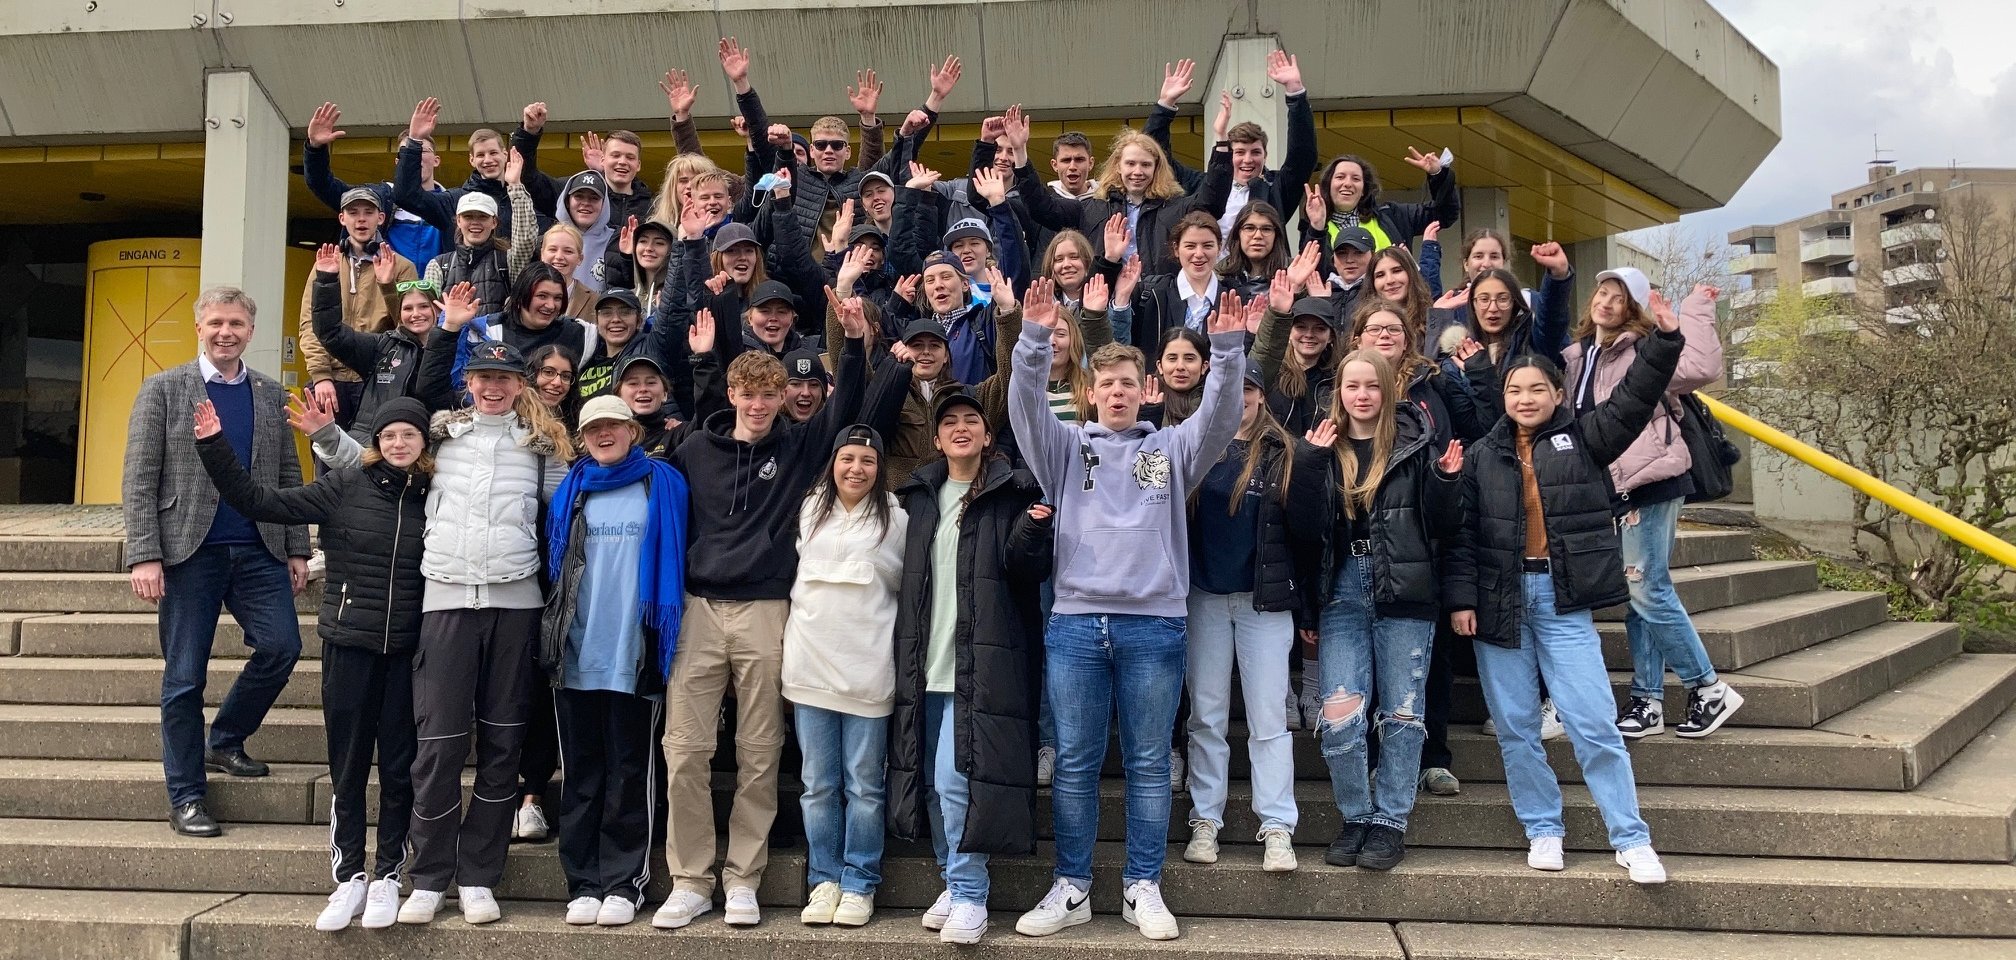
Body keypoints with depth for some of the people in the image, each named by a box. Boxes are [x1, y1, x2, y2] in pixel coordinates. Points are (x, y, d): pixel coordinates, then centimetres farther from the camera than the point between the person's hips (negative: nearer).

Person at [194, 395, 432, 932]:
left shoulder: (436, 497, 0)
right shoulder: (345, 487, -2)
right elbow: (256, 501, -3)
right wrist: (212, 444, -9)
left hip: (408, 650, 0)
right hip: (349, 644, 0)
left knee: (398, 767, 7)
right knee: (348, 767, 7)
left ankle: (387, 876, 20)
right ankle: (349, 878, 20)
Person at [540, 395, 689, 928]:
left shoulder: (663, 485, 3)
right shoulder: (571, 491, 12)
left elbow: (673, 564, 2)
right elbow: (556, 567, 13)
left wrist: (665, 642, -4)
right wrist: (550, 641, 6)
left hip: (633, 654, -3)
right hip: (576, 654, 3)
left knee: (628, 774, 4)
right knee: (580, 774, 7)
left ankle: (623, 882, 12)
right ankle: (583, 883, 15)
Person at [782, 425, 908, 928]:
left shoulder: (896, 520, 4)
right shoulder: (809, 512, 12)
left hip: (868, 669, -2)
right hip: (810, 664, 3)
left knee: (864, 786, 2)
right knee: (818, 784, 7)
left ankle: (859, 885, 13)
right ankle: (824, 880, 18)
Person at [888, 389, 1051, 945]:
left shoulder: (1014, 492, -1)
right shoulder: (919, 495, 15)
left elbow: (1029, 572, -5)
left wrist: (1033, 534, -24)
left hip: (982, 663, -5)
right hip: (926, 662, 6)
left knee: (956, 778, -10)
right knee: (933, 781, 9)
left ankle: (969, 897, 3)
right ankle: (956, 884, 23)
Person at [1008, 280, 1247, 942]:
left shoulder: (1172, 449, 12)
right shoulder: (1066, 447, 13)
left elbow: (1220, 416, -2)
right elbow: (1026, 407, -2)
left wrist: (1227, 350, -17)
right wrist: (1035, 338, -17)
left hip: (1154, 624, 0)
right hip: (1075, 623, 0)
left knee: (1149, 764, 7)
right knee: (1075, 763, 6)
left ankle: (1143, 889, 17)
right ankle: (1071, 889, 16)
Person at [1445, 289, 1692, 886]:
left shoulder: (1582, 438, 7)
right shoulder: (1484, 455, 8)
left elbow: (1634, 400, -5)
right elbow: (1463, 531, 4)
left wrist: (1664, 340, -16)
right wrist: (1461, 597, -4)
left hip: (1561, 596, -2)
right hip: (1500, 597, 2)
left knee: (1593, 724, -5)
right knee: (1515, 728, 6)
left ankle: (1632, 841, 4)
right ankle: (1542, 831, 19)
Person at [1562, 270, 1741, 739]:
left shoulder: (1644, 349, -9)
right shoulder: (1578, 356, 14)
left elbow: (1701, 367, -25)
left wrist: (1695, 311, -17)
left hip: (1649, 484, -8)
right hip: (1613, 487, 8)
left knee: (1648, 591, -8)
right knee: (1635, 595, 10)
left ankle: (1710, 690, 6)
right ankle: (1648, 701, 15)